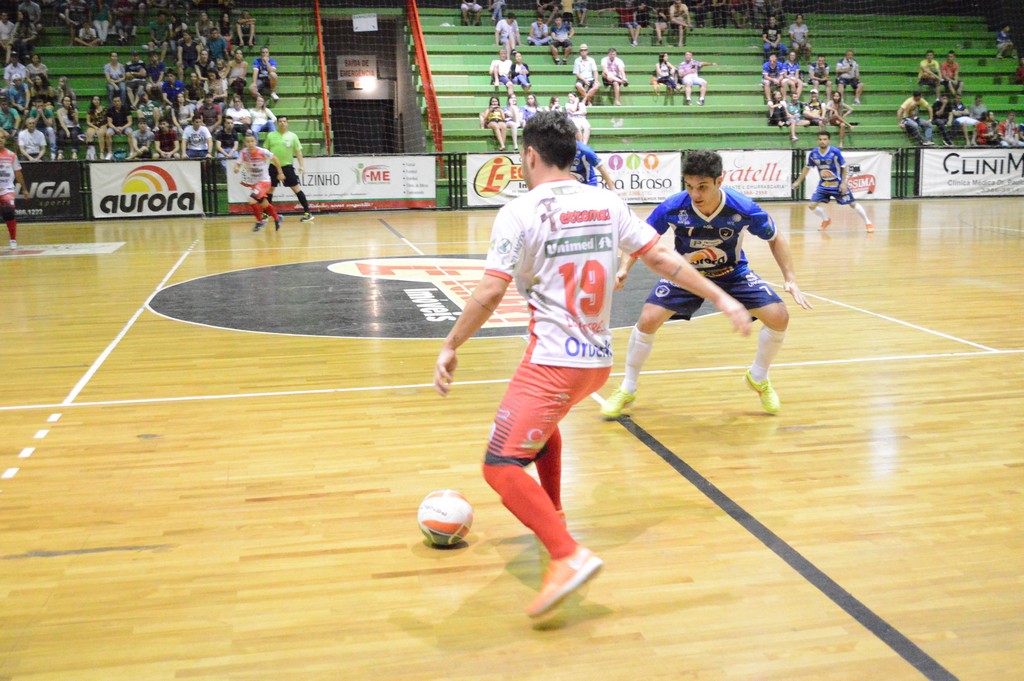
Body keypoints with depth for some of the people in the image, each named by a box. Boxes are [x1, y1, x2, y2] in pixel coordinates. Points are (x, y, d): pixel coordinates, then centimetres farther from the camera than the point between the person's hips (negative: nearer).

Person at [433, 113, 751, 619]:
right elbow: (662, 259, 5)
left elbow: (489, 293, -15)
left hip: (554, 362, -8)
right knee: (541, 419, 35)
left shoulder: (520, 213, -10)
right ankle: (549, 512, 46)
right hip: (599, 360, 8)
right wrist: (720, 298, 12)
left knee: (501, 466, -8)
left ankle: (568, 556, -23)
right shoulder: (607, 204, 7)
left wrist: (450, 347, -4)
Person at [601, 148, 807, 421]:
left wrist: (790, 279, -15)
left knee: (778, 317, -14)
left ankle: (758, 379, 16)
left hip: (733, 273, 1)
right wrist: (624, 268, -25)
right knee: (648, 319, -20)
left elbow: (775, 237, -8)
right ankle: (627, 390, 3)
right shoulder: (673, 207, -28)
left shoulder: (744, 209, -27)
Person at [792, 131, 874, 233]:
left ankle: (868, 223, 15)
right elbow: (807, 167, 9)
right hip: (823, 185, 4)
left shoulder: (835, 152, -18)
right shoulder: (813, 154, -7)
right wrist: (798, 181, 10)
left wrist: (843, 183, -17)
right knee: (812, 205, -5)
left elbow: (845, 167, -11)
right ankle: (826, 220, 23)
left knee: (852, 204, -3)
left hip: (838, 184, -4)